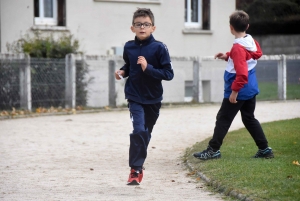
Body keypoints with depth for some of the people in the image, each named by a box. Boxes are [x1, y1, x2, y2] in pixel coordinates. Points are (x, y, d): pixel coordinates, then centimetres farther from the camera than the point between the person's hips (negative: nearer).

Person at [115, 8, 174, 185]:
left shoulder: (159, 48, -14)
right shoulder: (129, 47, -3)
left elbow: (169, 74, -15)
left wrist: (148, 68, -25)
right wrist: (123, 72, -4)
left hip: (153, 98, 0)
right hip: (135, 97, 0)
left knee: (146, 133, 15)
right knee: (139, 130, -18)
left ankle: (138, 164, 34)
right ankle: (136, 169, -10)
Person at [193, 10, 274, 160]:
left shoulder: (238, 48, -20)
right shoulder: (251, 42, 4)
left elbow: (241, 73, -26)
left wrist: (234, 90, -23)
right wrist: (227, 56, 16)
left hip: (238, 91, -8)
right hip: (251, 89, 8)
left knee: (223, 118, 0)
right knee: (249, 119, 17)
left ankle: (213, 149, 3)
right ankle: (264, 149, 16)